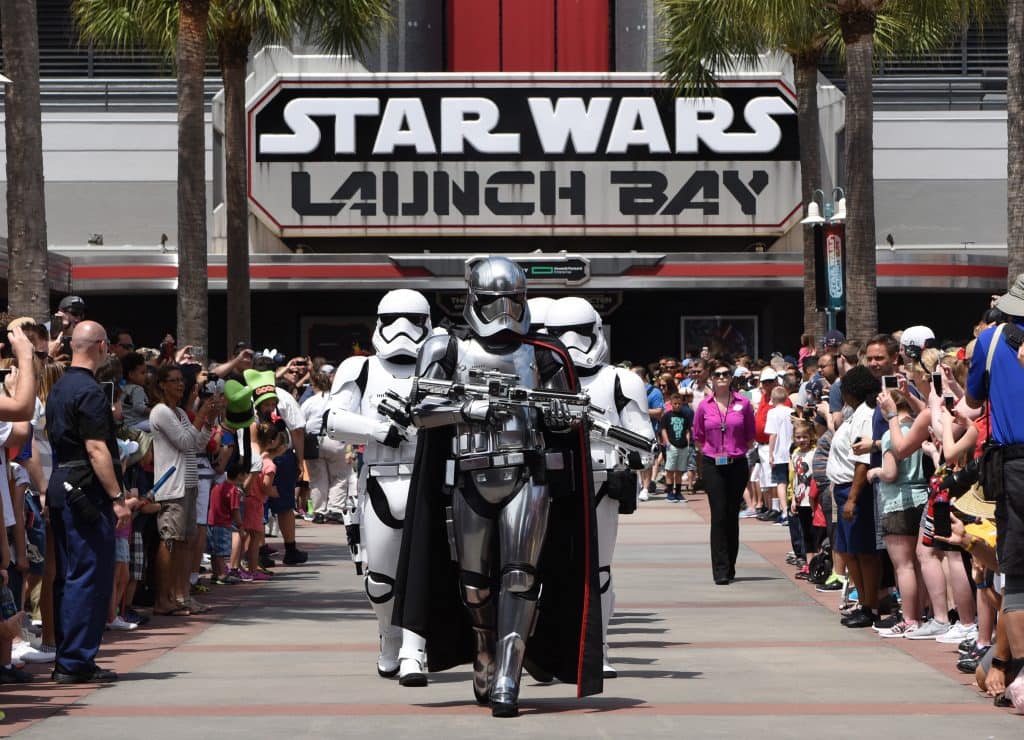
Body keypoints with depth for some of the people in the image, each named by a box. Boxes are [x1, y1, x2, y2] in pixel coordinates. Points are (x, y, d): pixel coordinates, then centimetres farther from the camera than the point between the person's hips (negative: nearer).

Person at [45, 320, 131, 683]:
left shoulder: (58, 388, 15)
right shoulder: (90, 392, -15)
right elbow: (97, 449, -19)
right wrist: (117, 497, -18)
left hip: (60, 487, 10)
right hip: (87, 490, -10)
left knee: (68, 577, 13)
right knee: (90, 576, -6)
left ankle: (66, 658, 17)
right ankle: (76, 662, -6)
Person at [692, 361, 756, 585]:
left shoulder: (743, 404, 1)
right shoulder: (704, 406, 2)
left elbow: (750, 437, 9)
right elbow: (697, 439, 11)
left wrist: (737, 452, 4)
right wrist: (713, 453, 6)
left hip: (737, 465, 1)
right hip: (712, 466, -1)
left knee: (732, 516, 6)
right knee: (719, 516, -7)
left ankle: (730, 568, 15)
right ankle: (721, 571, -7)